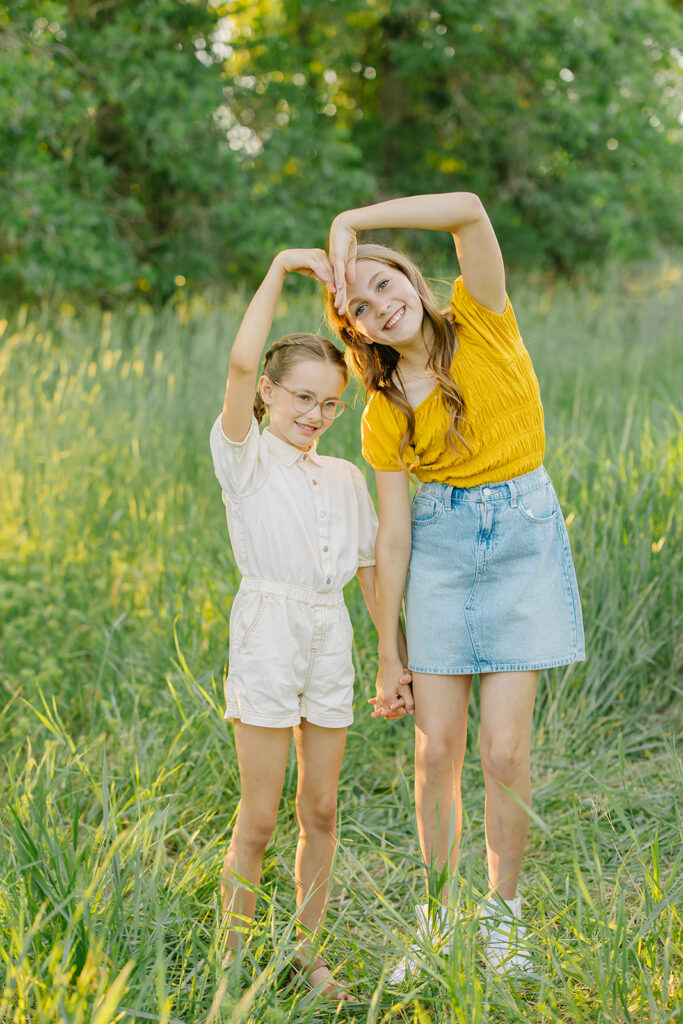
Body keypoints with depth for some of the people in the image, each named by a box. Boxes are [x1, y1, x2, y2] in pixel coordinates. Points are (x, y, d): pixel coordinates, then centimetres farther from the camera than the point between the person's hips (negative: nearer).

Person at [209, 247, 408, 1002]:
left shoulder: (346, 479, 12)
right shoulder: (245, 460, -3)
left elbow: (369, 569, 17)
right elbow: (240, 363, -19)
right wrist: (280, 269, -17)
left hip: (330, 642, 5)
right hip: (267, 637, -5)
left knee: (321, 810, 9)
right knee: (259, 817, -3)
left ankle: (307, 950, 23)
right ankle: (234, 957, 11)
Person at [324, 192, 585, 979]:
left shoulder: (481, 323, -4)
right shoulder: (384, 415, 0)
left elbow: (469, 211, -20)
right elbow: (393, 536, 0)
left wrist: (352, 222, -20)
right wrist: (387, 656, -1)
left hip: (524, 534, -2)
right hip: (442, 547, 2)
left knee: (504, 750, -4)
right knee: (437, 750, 3)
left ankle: (502, 915, 16)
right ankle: (438, 914, 22)